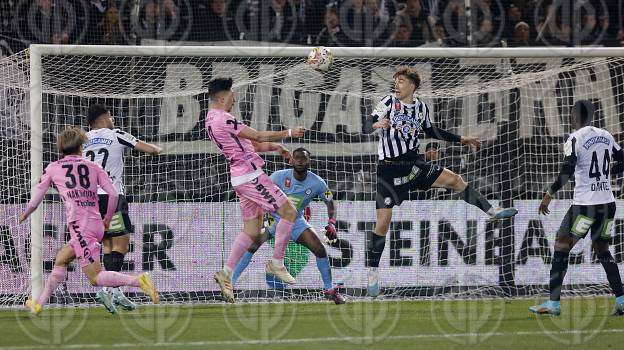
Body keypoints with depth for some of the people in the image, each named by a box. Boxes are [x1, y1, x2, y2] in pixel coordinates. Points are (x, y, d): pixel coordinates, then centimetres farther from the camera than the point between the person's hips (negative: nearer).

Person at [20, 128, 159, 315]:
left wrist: (25, 214, 38)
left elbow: (37, 197, 18)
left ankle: (138, 280, -29)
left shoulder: (53, 168, 9)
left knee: (95, 277, -10)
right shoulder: (94, 167, 13)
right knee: (61, 259, 23)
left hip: (79, 225, -6)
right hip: (96, 224, 6)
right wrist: (108, 218, 21)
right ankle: (39, 304, 26)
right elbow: (113, 194, 4)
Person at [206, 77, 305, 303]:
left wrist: (272, 146, 16)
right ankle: (276, 263, -2)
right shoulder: (223, 119, -17)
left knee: (252, 230, 11)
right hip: (250, 174, -10)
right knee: (289, 212, -6)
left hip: (241, 178, 10)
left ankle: (226, 273, 5)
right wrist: (289, 133, -2)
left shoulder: (212, 120, 16)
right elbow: (259, 137, -13)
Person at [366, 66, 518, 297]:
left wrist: (461, 140, 26)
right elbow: (371, 121, -21)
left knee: (454, 179, -3)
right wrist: (376, 125, -45)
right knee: (383, 220, -8)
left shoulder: (421, 107, 6)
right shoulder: (389, 102, -8)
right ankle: (372, 272, 0)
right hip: (389, 169, -4)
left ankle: (491, 211, 12)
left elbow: (431, 131, 22)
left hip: (414, 164, 4)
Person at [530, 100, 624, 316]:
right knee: (602, 250, 19)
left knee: (561, 247, 0)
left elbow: (567, 171, -17)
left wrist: (549, 195, -11)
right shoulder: (606, 136, 9)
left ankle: (553, 303, -5)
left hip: (585, 204, -6)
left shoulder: (575, 139, -9)